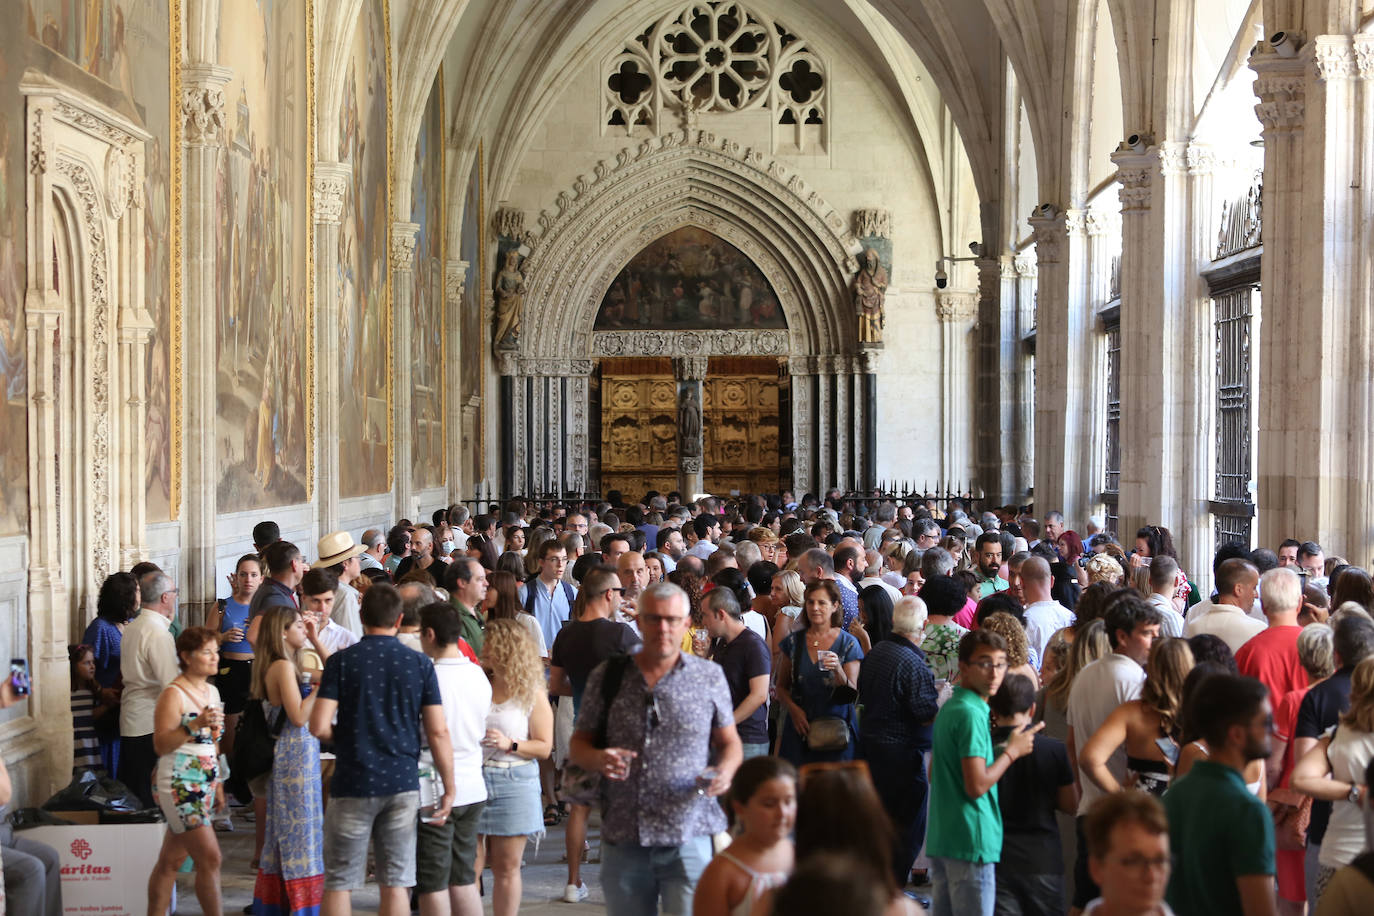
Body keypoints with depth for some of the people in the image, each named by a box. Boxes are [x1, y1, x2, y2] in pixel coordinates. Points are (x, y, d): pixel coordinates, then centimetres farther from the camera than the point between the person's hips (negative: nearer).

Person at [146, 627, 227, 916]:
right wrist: (195, 725, -27)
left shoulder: (212, 691, 13)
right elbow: (161, 745, -17)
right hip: (179, 786, -8)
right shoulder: (173, 694, -11)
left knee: (171, 861, 11)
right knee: (210, 858, -9)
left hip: (205, 784, 8)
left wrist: (218, 784, 22)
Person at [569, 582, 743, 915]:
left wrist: (725, 771, -9)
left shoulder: (709, 676, 4)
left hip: (688, 840, -1)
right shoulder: (607, 676, 4)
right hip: (622, 840, 2)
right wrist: (597, 759, -12)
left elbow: (729, 741, 12)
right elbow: (579, 742, 10)